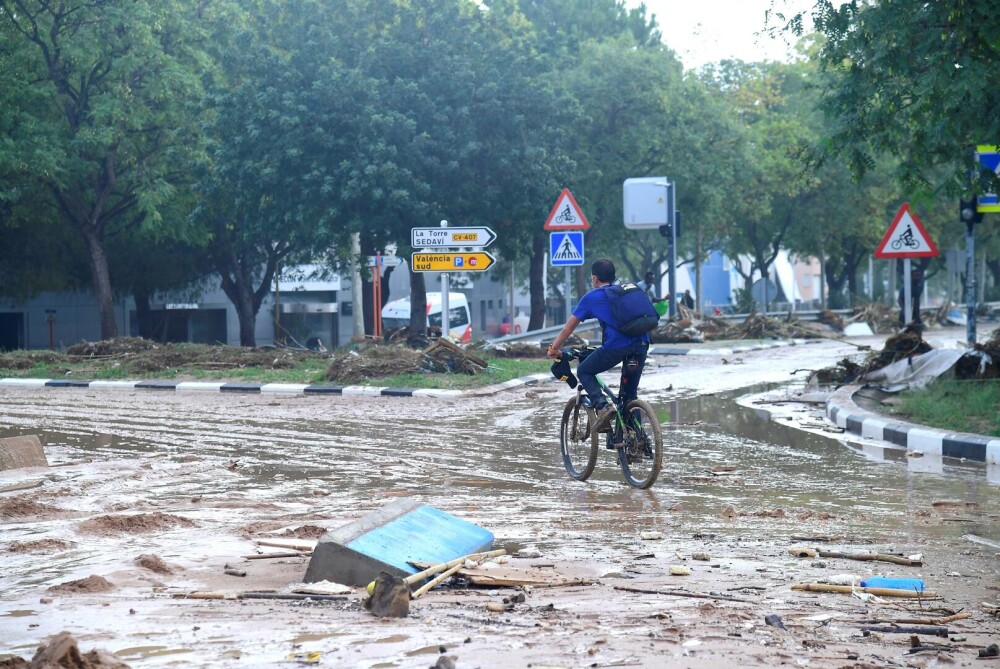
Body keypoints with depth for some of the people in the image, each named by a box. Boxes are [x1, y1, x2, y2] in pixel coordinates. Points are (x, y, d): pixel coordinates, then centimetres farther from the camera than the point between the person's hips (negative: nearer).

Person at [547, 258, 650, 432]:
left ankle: (602, 406, -5)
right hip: (642, 344, 5)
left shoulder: (591, 297, 16)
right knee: (630, 393, 20)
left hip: (616, 346, -5)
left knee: (584, 372, 17)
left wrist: (553, 350, 31)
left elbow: (567, 329, 19)